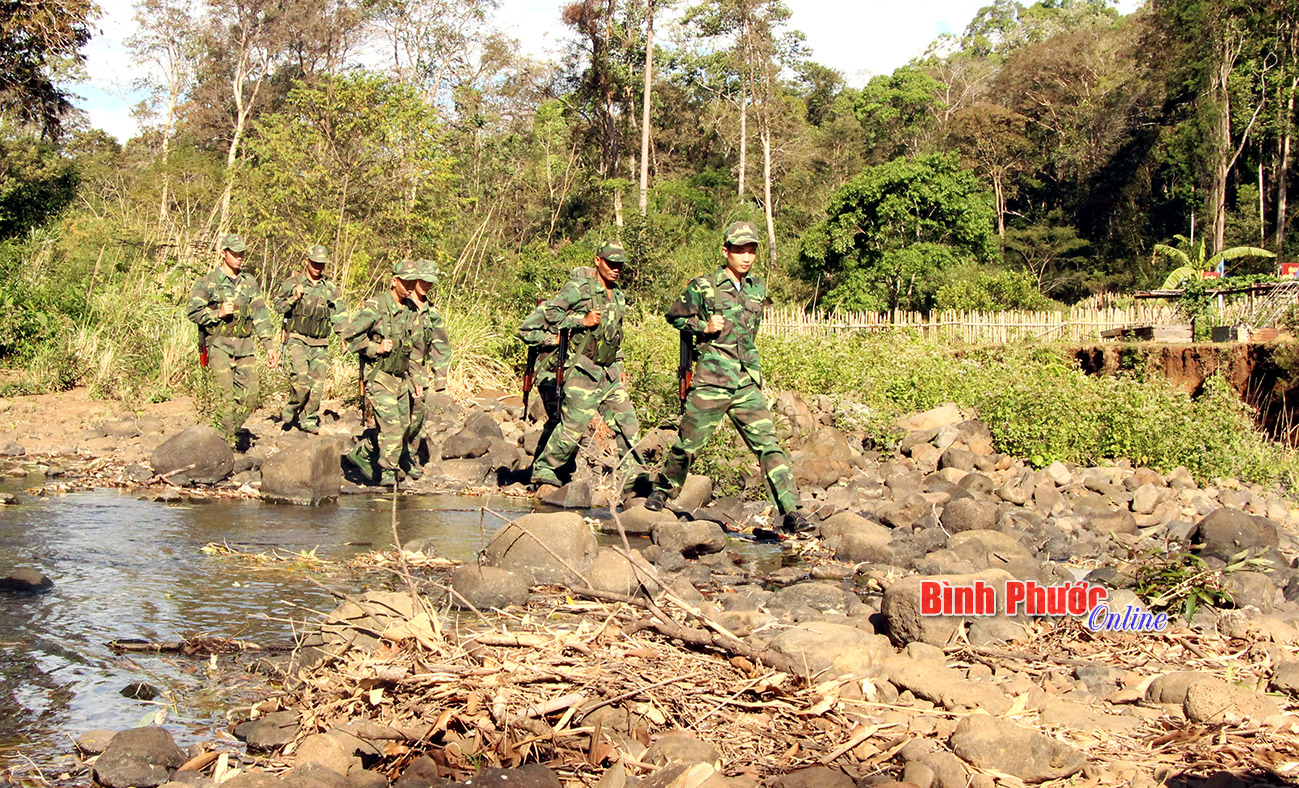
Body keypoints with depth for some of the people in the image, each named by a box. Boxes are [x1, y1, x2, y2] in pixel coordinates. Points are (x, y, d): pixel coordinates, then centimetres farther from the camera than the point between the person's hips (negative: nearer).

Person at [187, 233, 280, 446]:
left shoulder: (250, 282, 11)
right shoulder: (207, 282, -1)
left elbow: (261, 315, 10)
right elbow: (194, 313, -3)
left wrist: (270, 345, 5)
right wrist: (218, 313, -17)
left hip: (244, 346, 5)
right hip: (219, 345, -5)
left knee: (250, 395, 1)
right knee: (227, 396, -12)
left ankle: (231, 432, 19)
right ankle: (226, 443, -5)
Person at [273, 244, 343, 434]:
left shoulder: (330, 289, 12)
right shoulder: (292, 283, 2)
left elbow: (338, 316, 15)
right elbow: (277, 305, 4)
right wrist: (294, 298, -13)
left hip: (320, 343, 4)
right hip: (297, 339, -4)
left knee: (317, 383, 2)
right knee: (301, 379, -20)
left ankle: (308, 420, 15)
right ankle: (290, 411, 3)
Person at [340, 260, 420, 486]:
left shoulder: (409, 311, 10)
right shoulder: (375, 307, -14)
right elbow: (349, 334, -14)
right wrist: (376, 348, -18)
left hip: (400, 379, 8)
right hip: (379, 379, -8)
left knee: (402, 427, 13)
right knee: (391, 428, -12)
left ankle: (360, 454, 30)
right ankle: (388, 475, 0)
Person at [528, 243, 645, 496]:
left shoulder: (618, 295, 16)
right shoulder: (580, 288, -8)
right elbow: (549, 311, -12)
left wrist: (619, 367, 20)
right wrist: (582, 321, -18)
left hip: (609, 374, 7)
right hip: (582, 373, -7)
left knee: (627, 424, 5)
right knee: (573, 427, -6)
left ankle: (634, 476, 15)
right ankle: (543, 473, 7)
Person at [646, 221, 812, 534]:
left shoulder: (758, 288, 10)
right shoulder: (703, 287, -5)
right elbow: (674, 316, 7)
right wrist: (704, 327, -8)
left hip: (747, 384, 3)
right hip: (710, 383, -3)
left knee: (768, 445, -8)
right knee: (687, 445, 8)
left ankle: (790, 511, -11)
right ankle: (663, 490, 34)